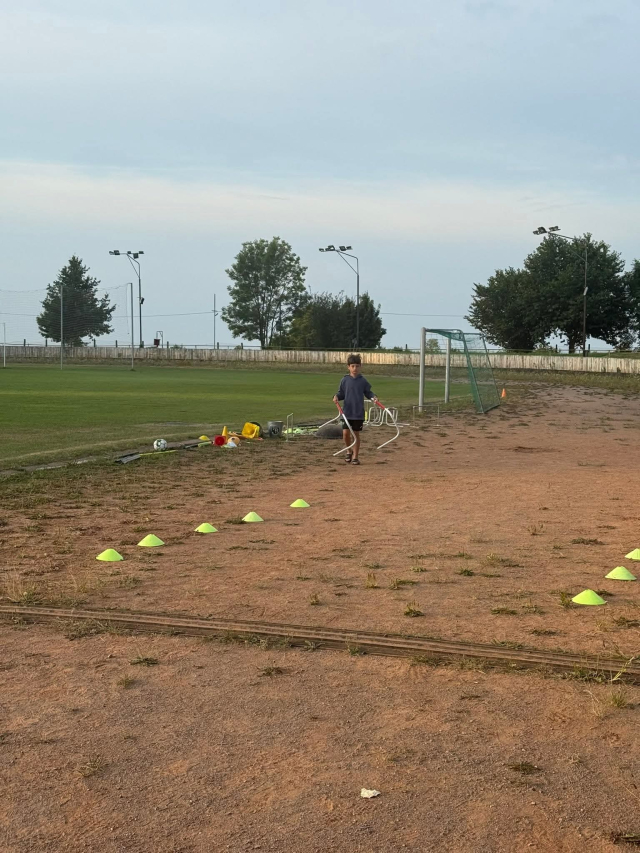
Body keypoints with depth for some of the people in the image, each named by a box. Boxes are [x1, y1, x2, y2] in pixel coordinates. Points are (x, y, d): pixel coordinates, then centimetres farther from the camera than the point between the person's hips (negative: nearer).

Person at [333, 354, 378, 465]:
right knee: (345, 433, -5)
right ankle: (349, 451, 22)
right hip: (346, 412, 0)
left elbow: (368, 392, 8)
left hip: (359, 413, 0)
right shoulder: (345, 380, 1)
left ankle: (355, 456, 15)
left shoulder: (362, 381, 0)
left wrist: (373, 397, -10)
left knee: (356, 434, 5)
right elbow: (341, 393, 7)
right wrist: (336, 396, -12)